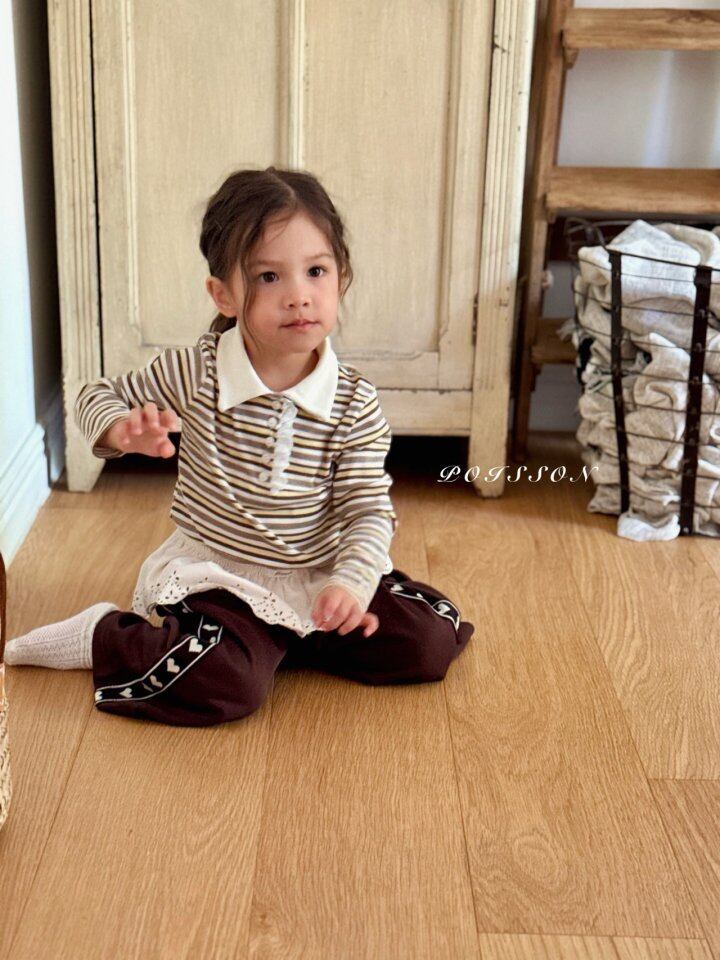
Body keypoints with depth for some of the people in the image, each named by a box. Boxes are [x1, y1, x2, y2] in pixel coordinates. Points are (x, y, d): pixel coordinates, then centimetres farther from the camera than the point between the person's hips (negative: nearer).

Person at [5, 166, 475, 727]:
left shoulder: (356, 405, -10)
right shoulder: (194, 375, -12)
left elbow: (368, 509, -9)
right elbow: (100, 396, 2)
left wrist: (351, 581, -28)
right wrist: (125, 430, -22)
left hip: (321, 573, 4)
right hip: (217, 575, -3)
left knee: (432, 642, -6)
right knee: (224, 685, -29)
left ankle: (282, 638, 9)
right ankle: (104, 636, -1)